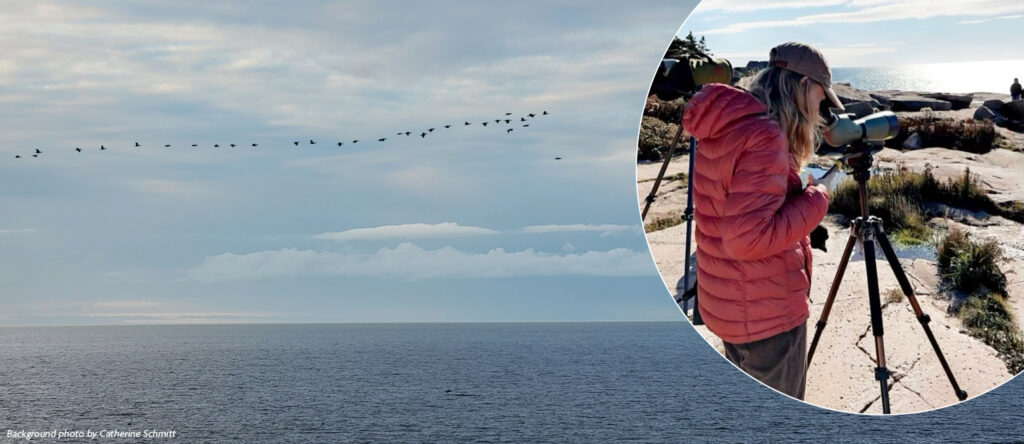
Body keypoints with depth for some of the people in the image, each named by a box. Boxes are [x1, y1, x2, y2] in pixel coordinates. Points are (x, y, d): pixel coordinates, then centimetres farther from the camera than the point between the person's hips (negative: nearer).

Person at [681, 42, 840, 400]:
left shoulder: (722, 130, 5)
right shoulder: (764, 138, -23)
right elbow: (747, 239, -29)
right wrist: (816, 198, -18)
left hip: (727, 303, 9)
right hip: (768, 312, -9)